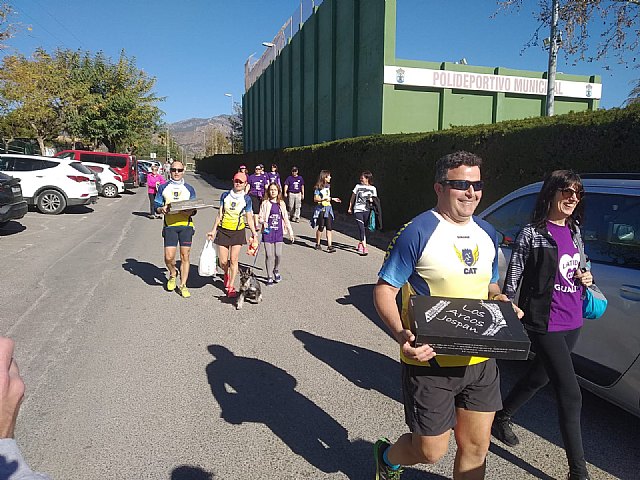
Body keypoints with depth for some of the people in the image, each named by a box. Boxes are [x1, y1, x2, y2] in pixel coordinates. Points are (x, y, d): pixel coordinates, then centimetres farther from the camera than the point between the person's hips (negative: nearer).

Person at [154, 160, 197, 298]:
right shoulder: (163, 187, 11)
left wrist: (190, 211, -11)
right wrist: (162, 209, -12)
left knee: (185, 256, 0)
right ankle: (173, 274, 25)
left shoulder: (189, 189, 12)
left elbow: (195, 209, 12)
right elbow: (156, 207, 11)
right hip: (170, 225, 0)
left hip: (185, 225, 1)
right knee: (169, 257, -7)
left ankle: (183, 285, 11)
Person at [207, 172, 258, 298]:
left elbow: (249, 217, 2)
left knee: (234, 260, -3)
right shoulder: (225, 195, 3)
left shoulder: (247, 199, 0)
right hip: (223, 231, 1)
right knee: (223, 261, 2)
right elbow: (220, 214, 7)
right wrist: (214, 230, 7)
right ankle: (226, 274, 36)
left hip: (238, 232, -1)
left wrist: (253, 231, -11)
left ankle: (231, 287, 8)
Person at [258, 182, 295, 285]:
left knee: (278, 254, -6)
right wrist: (263, 222, -19)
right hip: (268, 231, -2)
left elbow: (286, 219, 14)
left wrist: (290, 233, 13)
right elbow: (260, 218, 4)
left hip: (279, 232, 2)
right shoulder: (265, 204, 1)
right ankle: (270, 276, 10)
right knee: (269, 255, -3)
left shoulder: (281, 204, 9)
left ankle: (276, 270, 23)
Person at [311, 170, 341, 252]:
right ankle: (318, 244, 19)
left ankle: (329, 246, -6)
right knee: (321, 227, 2)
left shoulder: (328, 186, 14)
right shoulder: (318, 187, -7)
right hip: (321, 209, -6)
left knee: (329, 227, -3)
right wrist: (324, 198, -21)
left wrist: (333, 199, 14)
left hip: (328, 208, 6)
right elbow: (315, 199, -10)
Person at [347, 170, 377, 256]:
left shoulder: (373, 188, 7)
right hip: (358, 210, -1)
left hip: (367, 210, 1)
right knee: (361, 228, -12)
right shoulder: (358, 186, 6)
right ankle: (364, 247, -15)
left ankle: (360, 244, 30)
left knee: (365, 228, 8)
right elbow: (353, 197, 14)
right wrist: (350, 208, 16)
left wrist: (371, 200, -9)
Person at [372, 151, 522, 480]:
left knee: (476, 447, 15)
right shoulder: (417, 232, -14)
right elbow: (384, 289, -13)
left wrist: (504, 304, -2)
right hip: (430, 360, -6)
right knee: (431, 451, 7)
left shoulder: (486, 234, 8)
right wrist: (400, 334, -29)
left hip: (480, 361, 6)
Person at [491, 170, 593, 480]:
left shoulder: (574, 233, 11)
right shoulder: (532, 234, -11)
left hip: (573, 323, 8)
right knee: (570, 394, -7)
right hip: (545, 324, -8)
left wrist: (586, 278, 2)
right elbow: (512, 279, -11)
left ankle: (501, 418, 43)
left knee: (539, 378, 21)